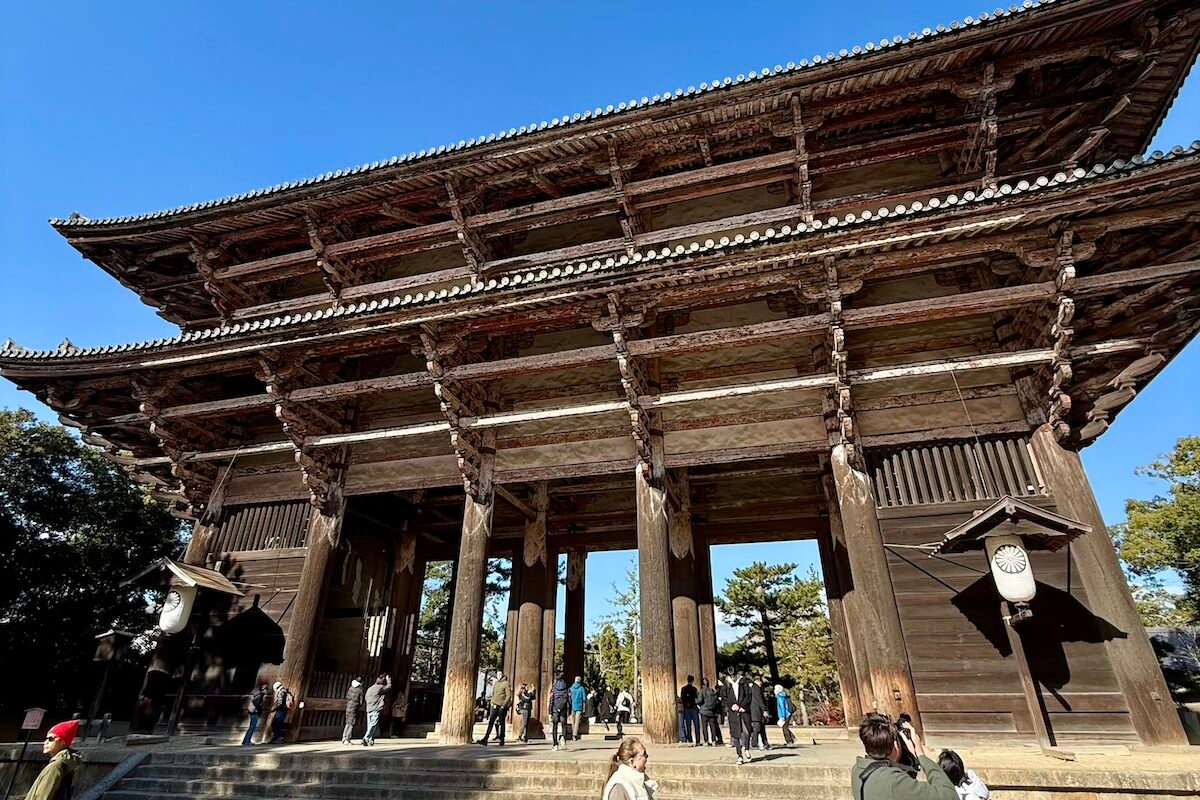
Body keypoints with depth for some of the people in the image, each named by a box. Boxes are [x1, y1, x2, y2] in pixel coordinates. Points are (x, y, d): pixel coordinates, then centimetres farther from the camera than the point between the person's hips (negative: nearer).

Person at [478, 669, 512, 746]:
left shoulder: (506, 683, -7)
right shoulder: (495, 683, 12)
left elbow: (508, 696, -10)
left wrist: (503, 706, -15)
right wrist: (492, 703, 4)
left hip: (502, 707, -5)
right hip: (494, 706, 5)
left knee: (501, 723, 2)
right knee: (490, 722, -3)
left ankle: (502, 740, 11)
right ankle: (485, 740, -8)